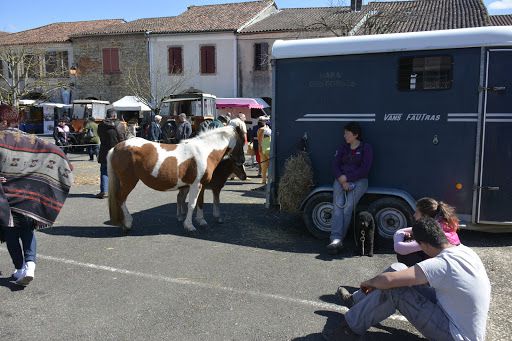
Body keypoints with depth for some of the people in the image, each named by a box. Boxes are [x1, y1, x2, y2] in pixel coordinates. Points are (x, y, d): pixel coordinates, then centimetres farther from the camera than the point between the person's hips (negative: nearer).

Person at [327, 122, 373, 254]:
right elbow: (335, 165, 8)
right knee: (338, 204, -23)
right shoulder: (343, 148, 18)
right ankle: (336, 238, -35)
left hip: (358, 180, -3)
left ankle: (338, 239, -27)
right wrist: (342, 181, -9)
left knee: (348, 206, -26)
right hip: (341, 179, 3)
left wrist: (347, 178, -11)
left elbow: (364, 170, -4)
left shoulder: (366, 148, 5)